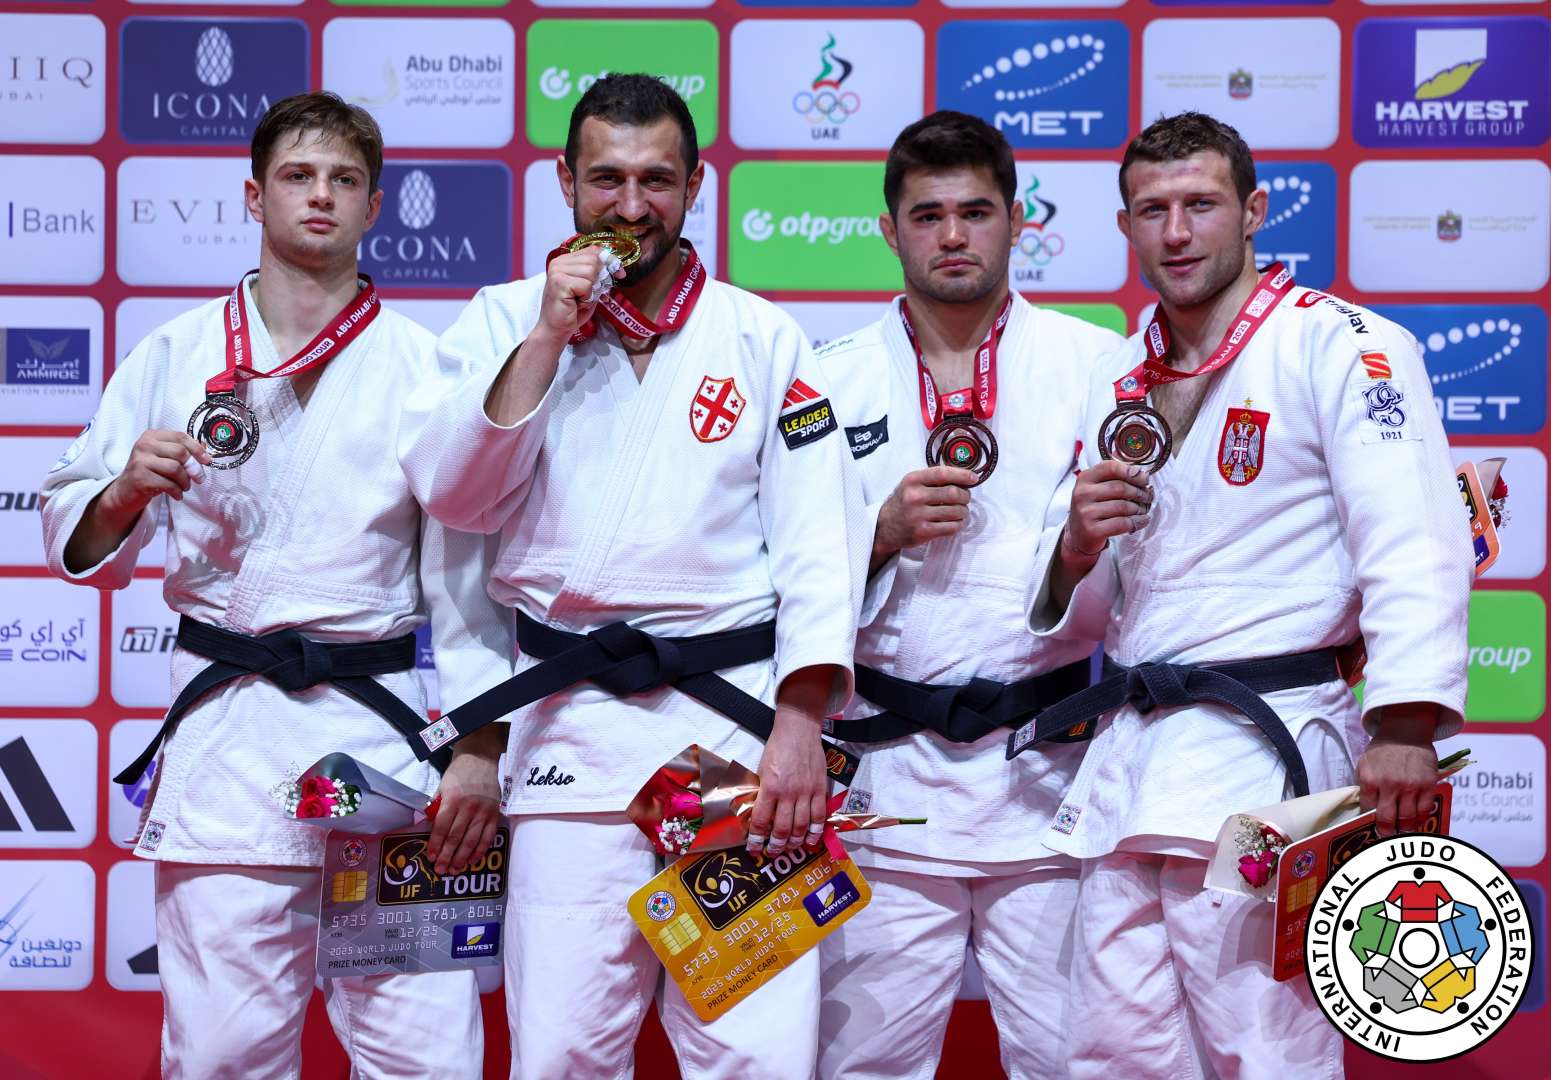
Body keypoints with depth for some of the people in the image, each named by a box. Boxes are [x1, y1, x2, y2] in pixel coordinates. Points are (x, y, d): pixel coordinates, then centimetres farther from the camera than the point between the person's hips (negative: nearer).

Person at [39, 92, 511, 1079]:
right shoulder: (178, 355, 8)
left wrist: (479, 750, -4)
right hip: (224, 729, 1)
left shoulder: (423, 367, 5)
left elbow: (466, 569, 3)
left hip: (384, 727, 0)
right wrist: (124, 493, -12)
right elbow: (79, 546, 11)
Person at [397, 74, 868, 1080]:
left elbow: (819, 540, 1)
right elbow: (452, 494, -3)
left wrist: (801, 724, -9)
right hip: (573, 723, 1)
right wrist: (551, 334, -7)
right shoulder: (505, 322, 10)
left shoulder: (763, 338, 7)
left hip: (739, 717, 0)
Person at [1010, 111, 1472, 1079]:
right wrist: (1078, 550, -2)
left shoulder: (1340, 346, -4)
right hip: (1126, 760, 7)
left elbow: (1412, 545, -16)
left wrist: (1405, 726, -27)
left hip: (1262, 753, -7)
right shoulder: (1122, 382, 17)